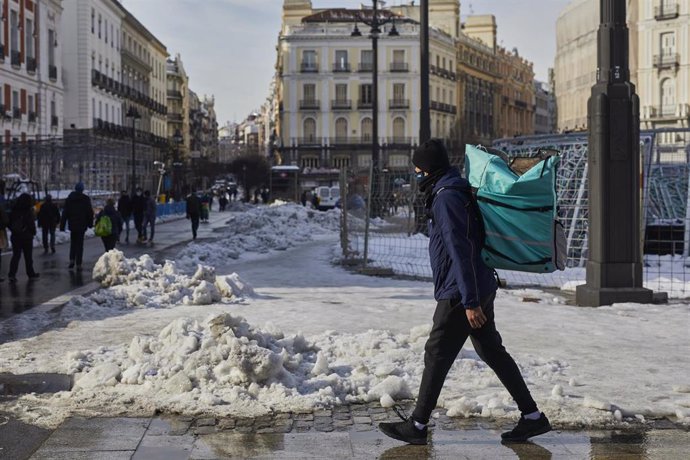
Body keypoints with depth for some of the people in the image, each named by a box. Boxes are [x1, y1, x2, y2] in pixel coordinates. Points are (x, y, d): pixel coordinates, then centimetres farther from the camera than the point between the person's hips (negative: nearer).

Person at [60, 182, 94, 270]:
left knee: (73, 243, 19)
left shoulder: (69, 199, 2)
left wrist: (62, 225, 4)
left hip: (72, 225, 2)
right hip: (82, 225, -2)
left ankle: (72, 260, 4)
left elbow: (65, 213, 2)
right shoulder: (86, 199, -5)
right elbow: (90, 213, -2)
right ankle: (78, 264, -2)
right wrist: (90, 223, 11)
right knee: (80, 244, 2)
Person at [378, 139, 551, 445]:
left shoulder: (447, 198, -17)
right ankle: (532, 416, 17)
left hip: (460, 294, -10)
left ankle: (417, 425, 10)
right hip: (480, 289, 10)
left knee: (437, 355, 0)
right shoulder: (452, 192, 15)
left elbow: (460, 250, -23)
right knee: (492, 352, 13)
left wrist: (469, 301, -23)